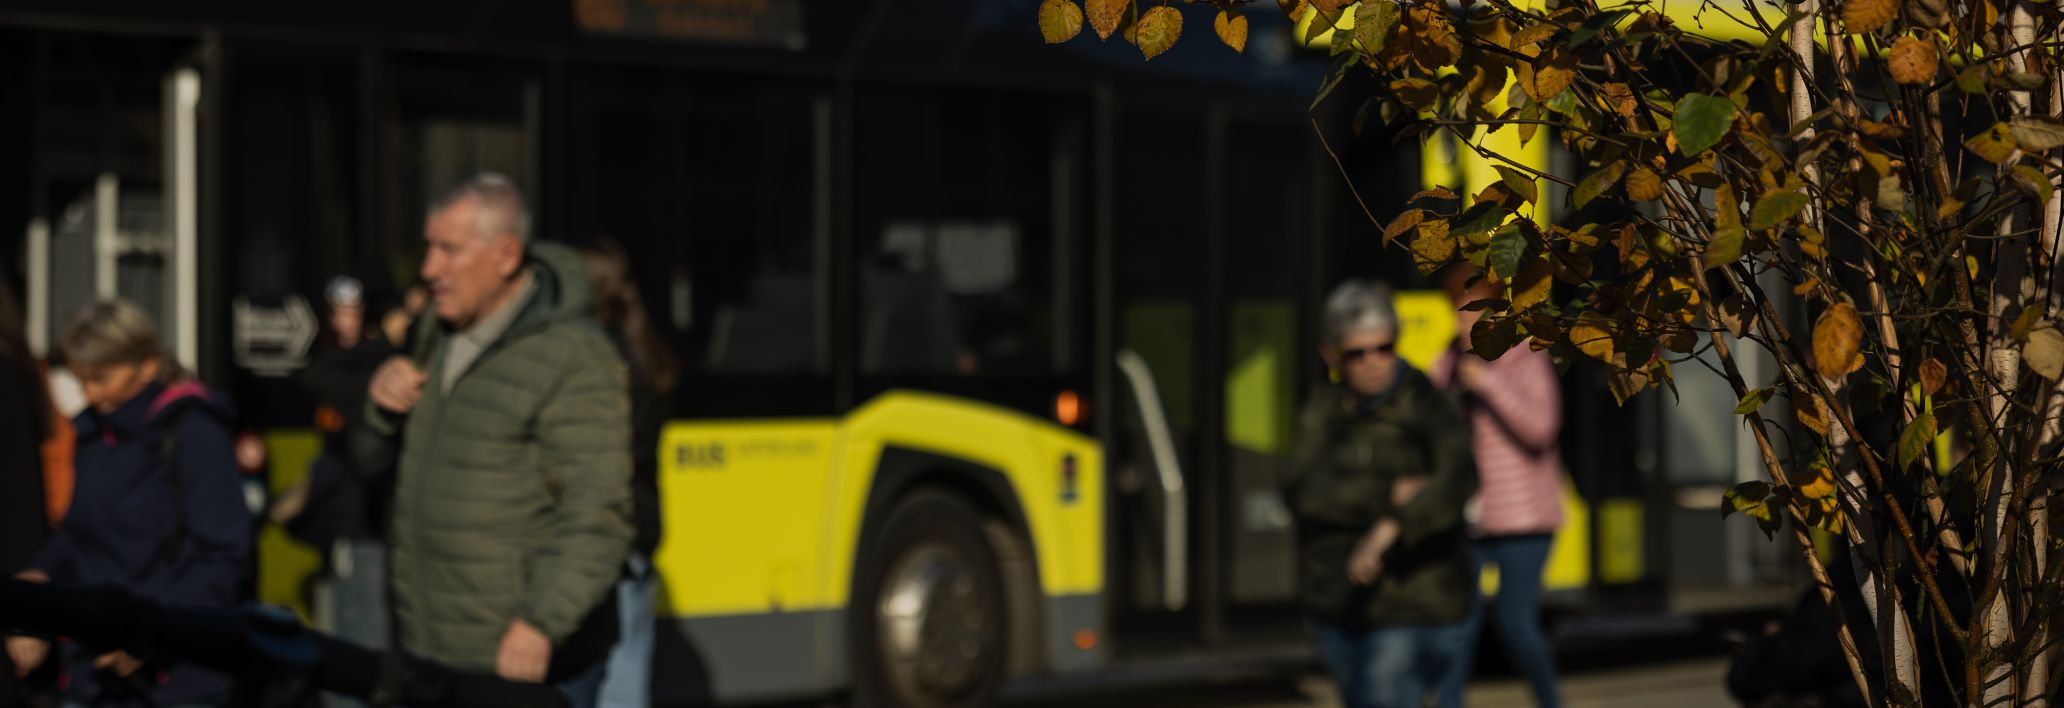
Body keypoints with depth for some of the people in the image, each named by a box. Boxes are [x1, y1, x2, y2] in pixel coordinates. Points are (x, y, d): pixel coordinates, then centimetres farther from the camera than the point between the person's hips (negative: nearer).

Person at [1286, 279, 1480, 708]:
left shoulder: (1425, 407, -12)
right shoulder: (1322, 412, 3)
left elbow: (1459, 478, -31)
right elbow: (1305, 492, -12)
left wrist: (1391, 528, -44)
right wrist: (1389, 496, -24)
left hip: (1411, 605, -6)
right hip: (1338, 604, 6)